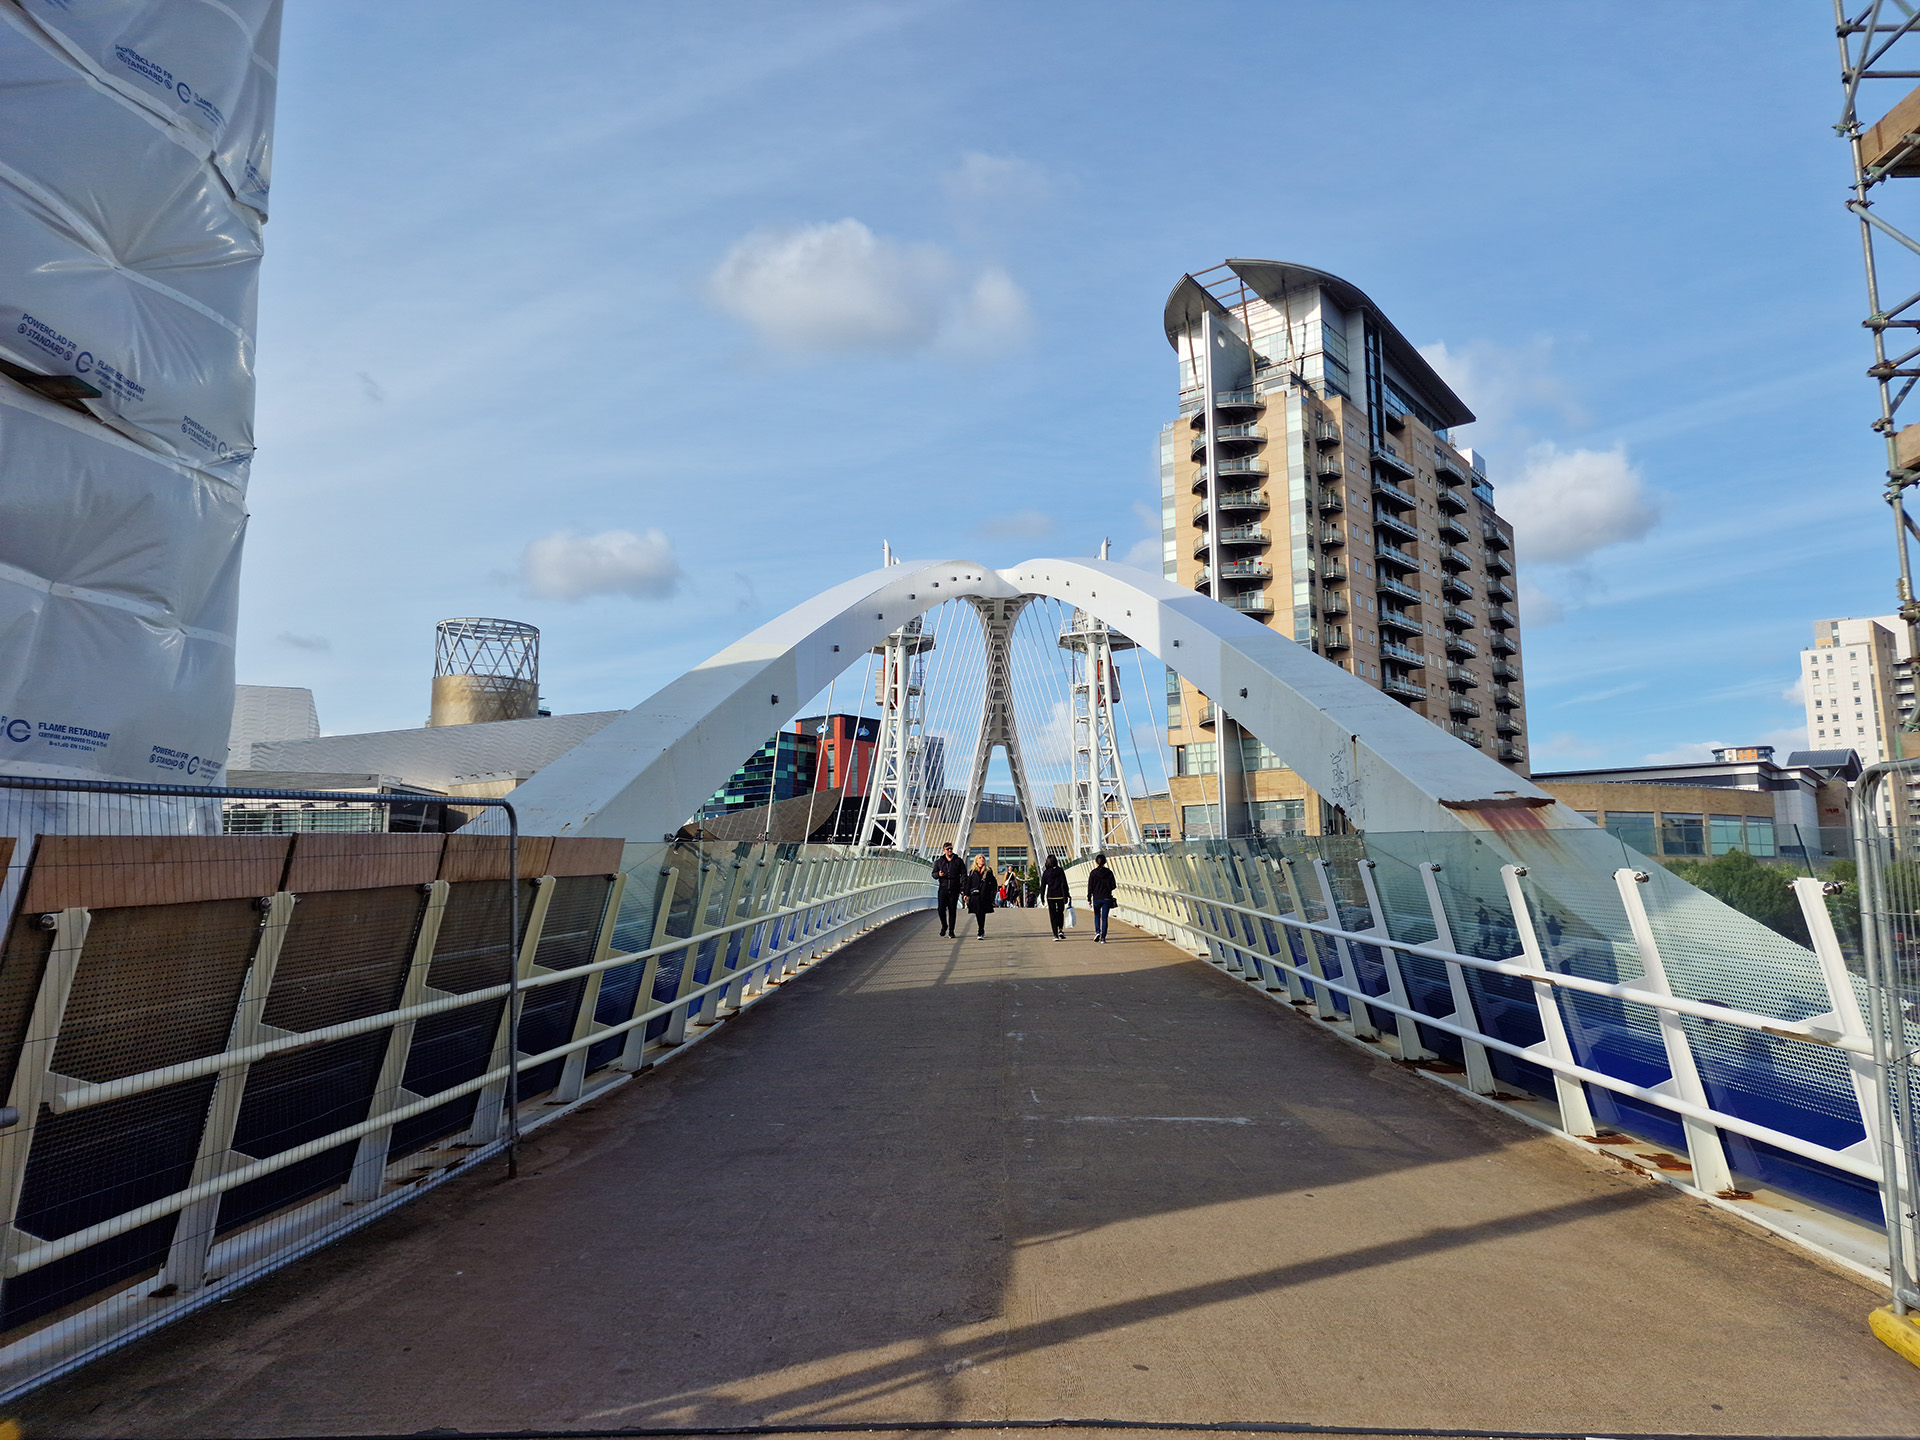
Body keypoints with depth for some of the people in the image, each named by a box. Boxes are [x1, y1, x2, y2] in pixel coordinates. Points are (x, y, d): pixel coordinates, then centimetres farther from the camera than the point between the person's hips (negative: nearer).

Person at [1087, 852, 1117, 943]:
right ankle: (1103, 938, 1)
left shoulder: (1093, 873, -6)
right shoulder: (1109, 872, -2)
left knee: (1097, 915, 20)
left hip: (1096, 898, 0)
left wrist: (1089, 899, 0)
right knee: (1104, 918, 4)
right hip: (1107, 898, 0)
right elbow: (1113, 886, 0)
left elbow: (1090, 887, -5)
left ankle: (1097, 931, 0)